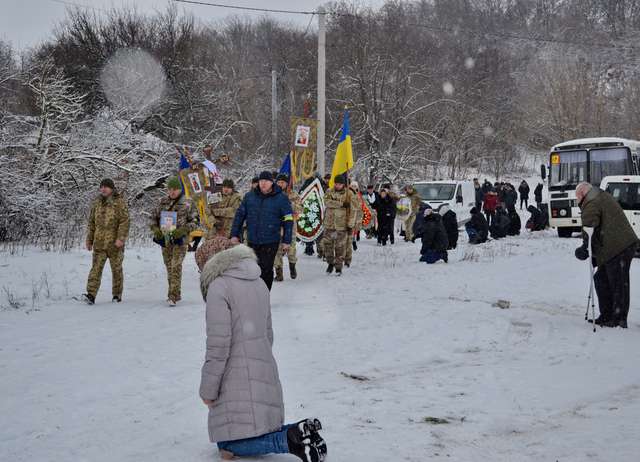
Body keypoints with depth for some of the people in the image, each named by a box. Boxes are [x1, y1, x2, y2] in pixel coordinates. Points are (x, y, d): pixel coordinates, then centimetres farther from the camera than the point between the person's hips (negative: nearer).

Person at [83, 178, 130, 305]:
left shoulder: (120, 201, -4)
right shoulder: (97, 202, 11)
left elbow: (124, 221, -11)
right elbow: (91, 222, 17)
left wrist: (121, 238, -20)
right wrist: (89, 240, 15)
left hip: (115, 243, -3)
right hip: (99, 242, 3)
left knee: (116, 269, 8)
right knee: (96, 268, -8)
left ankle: (117, 295, 18)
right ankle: (91, 295, -16)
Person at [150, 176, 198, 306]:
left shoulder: (187, 204, -3)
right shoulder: (162, 203, 9)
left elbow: (194, 221, -2)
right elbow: (153, 218, 16)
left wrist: (183, 230, -17)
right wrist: (155, 229, -3)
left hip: (180, 239, -5)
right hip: (164, 239, 5)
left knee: (176, 266, -15)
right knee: (169, 267, 12)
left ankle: (173, 296, -16)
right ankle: (176, 294, 25)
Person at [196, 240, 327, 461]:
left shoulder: (219, 288, -12)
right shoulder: (258, 283, 15)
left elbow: (218, 343, -16)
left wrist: (207, 390, -9)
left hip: (237, 381, -8)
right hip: (265, 374, 8)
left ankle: (290, 439, -20)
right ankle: (296, 434, -6)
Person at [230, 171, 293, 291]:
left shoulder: (281, 198, -4)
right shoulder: (249, 196, 4)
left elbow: (288, 220, -1)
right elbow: (240, 215, 10)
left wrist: (286, 241, -3)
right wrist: (234, 235, 4)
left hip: (270, 242, -3)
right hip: (252, 241, 4)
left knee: (266, 270, -5)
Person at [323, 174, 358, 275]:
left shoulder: (349, 194, -4)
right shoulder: (329, 192, 4)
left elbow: (353, 210, -5)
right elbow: (327, 202, -16)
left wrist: (350, 225, -10)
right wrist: (341, 204, -22)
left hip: (342, 225, -3)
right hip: (329, 224, 3)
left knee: (340, 246, 1)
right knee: (328, 244, 8)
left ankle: (338, 266, 11)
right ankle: (330, 263, 26)